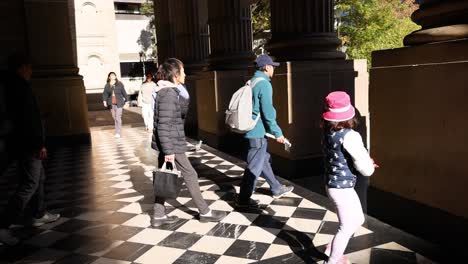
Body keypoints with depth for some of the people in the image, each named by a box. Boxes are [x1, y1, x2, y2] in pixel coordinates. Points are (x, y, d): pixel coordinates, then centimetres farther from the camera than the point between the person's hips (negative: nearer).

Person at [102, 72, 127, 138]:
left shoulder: (120, 84, 0)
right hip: (111, 104, 3)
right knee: (114, 117, 11)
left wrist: (126, 100, 8)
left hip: (119, 103, -3)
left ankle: (118, 133, -6)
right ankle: (118, 131, 27)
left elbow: (124, 92, 5)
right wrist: (104, 101, -11)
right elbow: (105, 93, 2)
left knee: (118, 118, -9)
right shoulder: (107, 85, 5)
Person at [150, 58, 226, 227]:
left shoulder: (169, 91, 11)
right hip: (171, 145, -9)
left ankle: (158, 216, 22)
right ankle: (205, 212, 16)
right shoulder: (168, 94, -19)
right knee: (190, 175, 2)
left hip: (167, 144, 9)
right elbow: (163, 126, -23)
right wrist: (169, 151, -23)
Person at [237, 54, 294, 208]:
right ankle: (243, 199, 8)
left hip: (252, 130, 10)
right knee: (254, 166, -1)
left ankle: (277, 189, 35)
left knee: (264, 160, 19)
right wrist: (278, 133, -13)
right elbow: (267, 112, -21)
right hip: (259, 132, -10)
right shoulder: (264, 84, -17)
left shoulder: (251, 82, 11)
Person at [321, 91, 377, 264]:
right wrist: (368, 163, 2)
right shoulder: (349, 136, -24)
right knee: (346, 228, 10)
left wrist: (364, 161, 5)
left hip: (333, 184, 8)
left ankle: (332, 250, 35)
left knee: (358, 220, 24)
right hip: (342, 188, -8)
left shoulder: (329, 132, 0)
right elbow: (367, 170, -21)